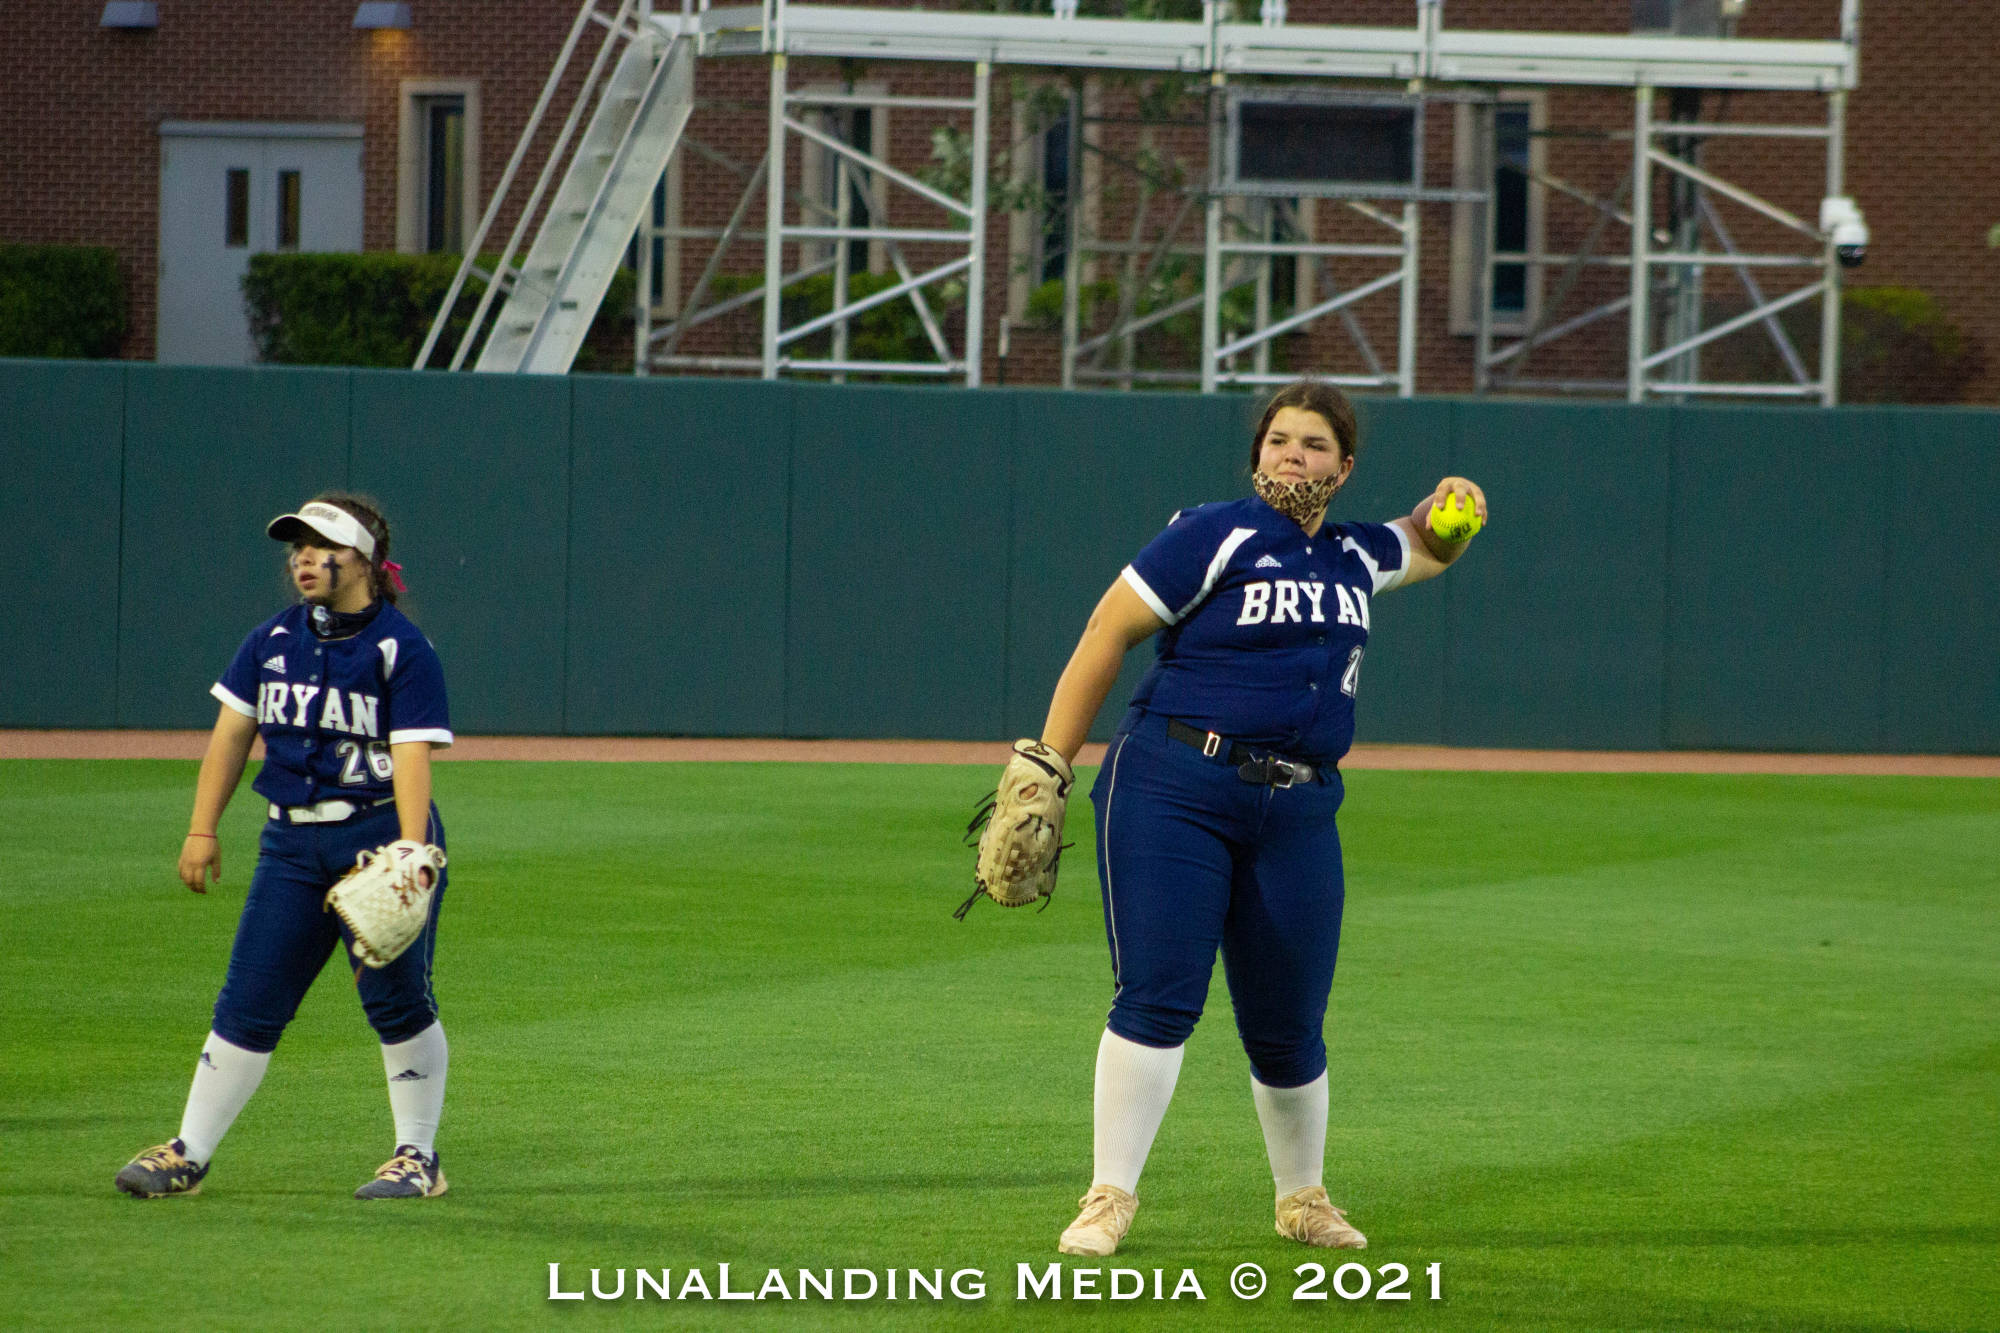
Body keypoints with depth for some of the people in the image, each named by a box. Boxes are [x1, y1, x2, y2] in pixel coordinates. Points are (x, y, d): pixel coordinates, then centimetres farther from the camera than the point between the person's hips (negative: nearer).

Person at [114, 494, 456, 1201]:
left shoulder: (401, 647, -8)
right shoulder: (273, 640, 10)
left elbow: (412, 756, -16)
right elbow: (233, 733, 13)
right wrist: (202, 829, 6)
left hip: (380, 831, -5)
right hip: (291, 843, 5)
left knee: (395, 998, -4)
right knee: (249, 1001, 3)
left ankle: (419, 1157, 8)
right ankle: (188, 1154, 5)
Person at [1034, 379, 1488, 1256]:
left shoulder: (1356, 558, 16)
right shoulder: (1215, 537, -2)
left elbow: (1428, 551, 38)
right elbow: (1105, 636, -4)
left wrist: (1449, 512, 13)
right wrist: (1045, 770, -9)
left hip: (1298, 814, 5)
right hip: (1174, 788, -5)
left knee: (1288, 1025, 7)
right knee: (1158, 995, -14)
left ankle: (1302, 1201, 27)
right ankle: (1109, 1199, -10)